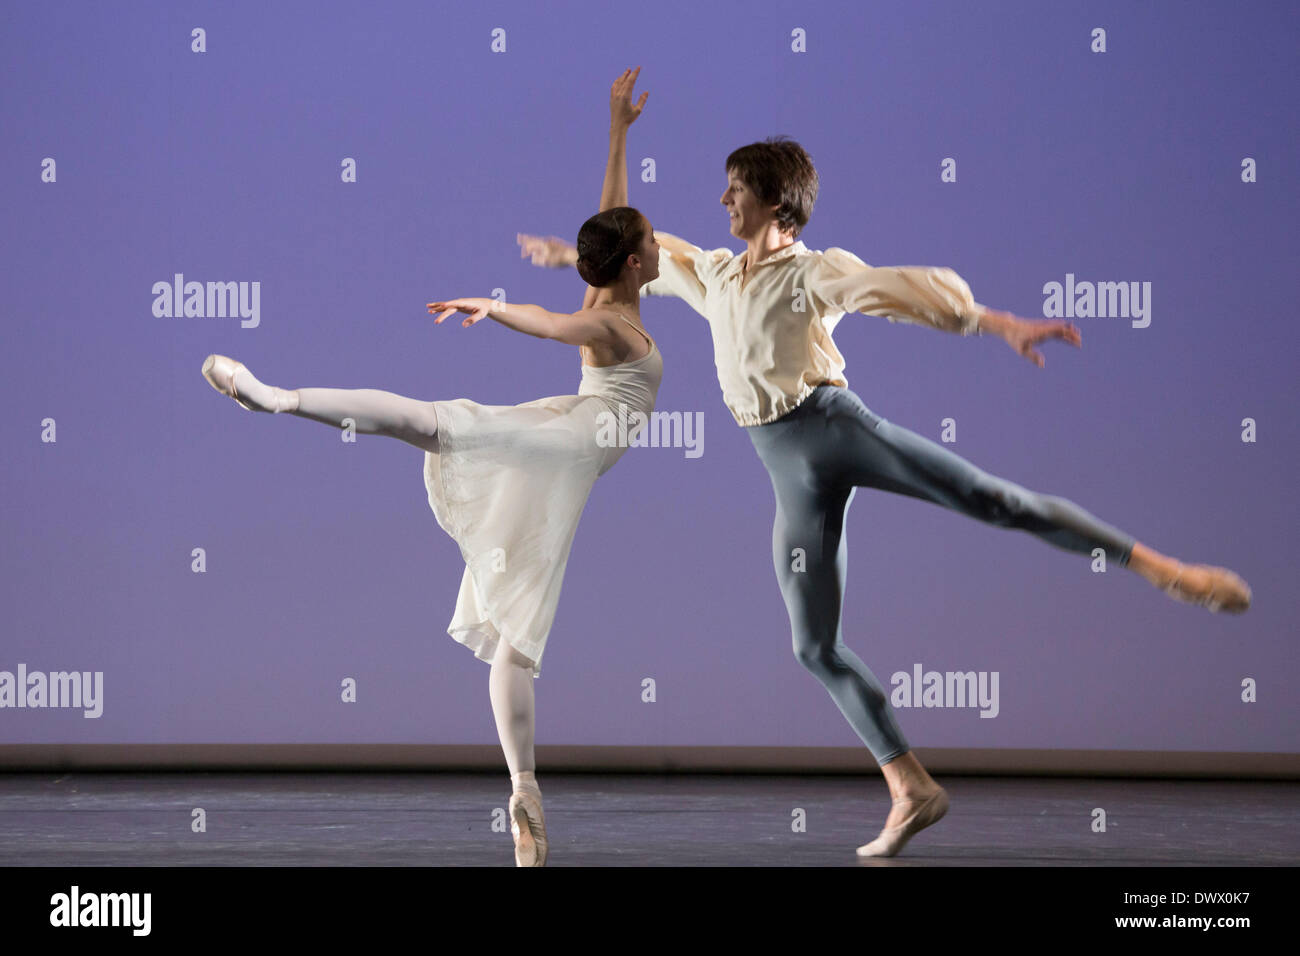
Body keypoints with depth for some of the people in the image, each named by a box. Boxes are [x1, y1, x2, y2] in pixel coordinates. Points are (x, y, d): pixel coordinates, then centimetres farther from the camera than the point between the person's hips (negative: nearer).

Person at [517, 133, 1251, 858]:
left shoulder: (812, 272, -1)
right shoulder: (713, 274, 19)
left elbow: (903, 290, -14)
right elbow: (655, 256, 38)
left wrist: (1003, 323, -26)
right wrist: (572, 255, 52)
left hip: (836, 424, -6)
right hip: (794, 474, 6)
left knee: (995, 500, -20)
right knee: (817, 644, -2)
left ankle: (1163, 569, -16)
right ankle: (911, 789, -1)